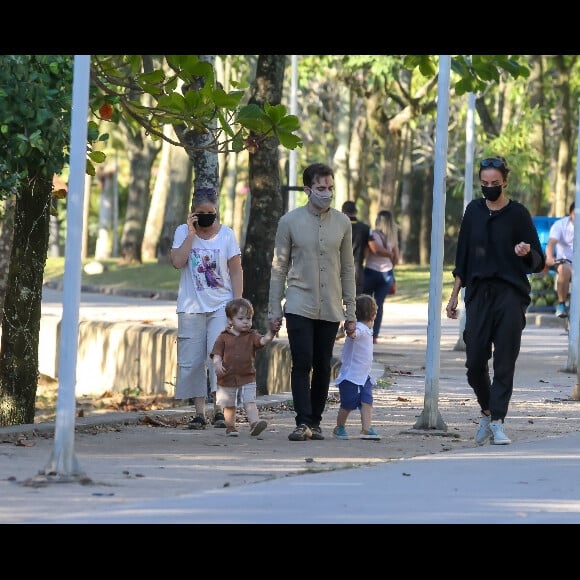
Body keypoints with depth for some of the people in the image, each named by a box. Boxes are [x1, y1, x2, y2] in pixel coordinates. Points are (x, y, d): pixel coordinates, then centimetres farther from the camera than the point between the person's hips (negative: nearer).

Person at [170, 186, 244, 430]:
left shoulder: (226, 234, 3)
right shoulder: (183, 232, 3)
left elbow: (236, 272, 4)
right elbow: (177, 262, -12)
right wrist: (192, 233, -11)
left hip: (221, 305, -1)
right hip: (191, 307, 1)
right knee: (192, 360, 0)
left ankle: (220, 408, -10)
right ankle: (199, 412, 5)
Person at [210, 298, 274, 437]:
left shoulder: (251, 336, 3)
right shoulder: (224, 337, 0)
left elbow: (263, 341, -15)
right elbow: (217, 354, -3)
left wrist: (271, 333, -36)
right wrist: (217, 365, -23)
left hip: (247, 379, 0)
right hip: (227, 379, 0)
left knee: (250, 402, -13)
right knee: (229, 405, 12)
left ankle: (254, 423, -24)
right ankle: (230, 427, 24)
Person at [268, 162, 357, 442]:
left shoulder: (342, 222, 6)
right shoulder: (290, 221, 0)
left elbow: (347, 269, 11)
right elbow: (279, 267, 3)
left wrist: (350, 312, 8)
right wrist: (274, 309, 0)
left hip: (330, 309, 2)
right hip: (299, 306, -2)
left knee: (322, 367, 4)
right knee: (302, 364, -11)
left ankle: (315, 422, 12)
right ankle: (303, 423, -14)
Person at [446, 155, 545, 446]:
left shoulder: (518, 213, 1)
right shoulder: (474, 210, 12)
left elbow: (538, 262, 0)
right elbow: (462, 258, 18)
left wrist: (527, 253, -22)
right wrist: (454, 295, 15)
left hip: (511, 294, -3)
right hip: (478, 294, 3)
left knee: (504, 364, -6)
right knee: (475, 363, 1)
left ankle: (497, 422, -5)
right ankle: (487, 413, 22)